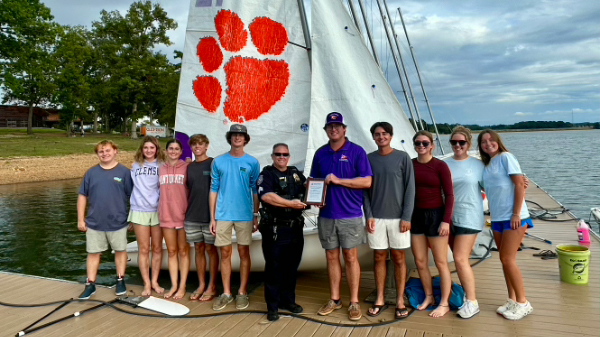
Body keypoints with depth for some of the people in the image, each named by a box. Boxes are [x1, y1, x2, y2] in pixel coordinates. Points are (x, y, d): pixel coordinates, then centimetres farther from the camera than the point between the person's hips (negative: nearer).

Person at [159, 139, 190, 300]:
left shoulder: (186, 167, -2)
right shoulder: (161, 169, 9)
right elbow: (161, 190, 14)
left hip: (183, 214, -3)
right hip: (166, 215, 4)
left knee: (183, 251, 5)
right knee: (171, 251, 10)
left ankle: (182, 286, 12)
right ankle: (174, 285, 18)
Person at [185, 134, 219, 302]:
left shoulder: (213, 164, -3)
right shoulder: (189, 167, 11)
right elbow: (187, 190, 16)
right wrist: (185, 211, 10)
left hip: (210, 215, -4)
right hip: (192, 216, 5)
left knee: (211, 249, 4)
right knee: (199, 249, 11)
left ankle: (212, 286, 13)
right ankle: (201, 285, 21)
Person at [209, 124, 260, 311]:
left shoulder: (252, 162, 1)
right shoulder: (218, 162, 4)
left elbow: (255, 191, 5)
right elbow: (214, 190, 5)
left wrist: (256, 216, 2)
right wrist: (212, 217, 2)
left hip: (245, 215, -1)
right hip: (223, 215, 1)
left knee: (243, 252, 6)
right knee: (225, 253, 7)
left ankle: (243, 293, 18)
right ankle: (226, 293, 19)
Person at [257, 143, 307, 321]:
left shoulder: (296, 173, 14)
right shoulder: (267, 174, -5)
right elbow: (266, 196, -22)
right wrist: (290, 203, -25)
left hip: (295, 228, 6)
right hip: (275, 229, -5)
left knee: (291, 267, 14)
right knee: (274, 268, 2)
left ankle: (288, 300, 28)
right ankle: (272, 306, 13)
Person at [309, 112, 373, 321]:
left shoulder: (356, 151, -4)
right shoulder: (320, 153, 8)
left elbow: (367, 181, -10)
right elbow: (314, 180, 15)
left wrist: (338, 180, -16)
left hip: (350, 215, -4)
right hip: (326, 215, 4)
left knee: (350, 257, 3)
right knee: (331, 256, 11)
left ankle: (354, 302, 15)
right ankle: (334, 299, 25)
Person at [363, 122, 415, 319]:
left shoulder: (403, 157, -1)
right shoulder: (369, 159, 4)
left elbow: (410, 189, -3)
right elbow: (365, 189, 4)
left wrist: (406, 217, -9)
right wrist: (369, 215, -4)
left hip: (398, 217, -2)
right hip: (376, 217, 2)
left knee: (399, 258, 6)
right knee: (379, 257, 9)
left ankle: (400, 301, 16)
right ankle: (380, 300, 19)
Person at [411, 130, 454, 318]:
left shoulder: (440, 166, -7)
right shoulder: (409, 165, 2)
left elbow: (449, 195, -7)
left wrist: (446, 220, -13)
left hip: (435, 216, -4)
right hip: (415, 216, 4)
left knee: (441, 262, 5)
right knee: (420, 262, 12)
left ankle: (444, 303, 19)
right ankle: (428, 297, 31)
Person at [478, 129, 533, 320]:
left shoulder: (505, 157, -7)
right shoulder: (486, 165, 13)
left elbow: (520, 184, -13)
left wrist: (516, 214, -17)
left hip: (513, 218, -7)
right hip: (497, 218, 7)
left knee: (508, 260, -7)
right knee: (504, 260, 11)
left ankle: (523, 303, 7)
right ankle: (512, 300, 22)